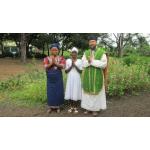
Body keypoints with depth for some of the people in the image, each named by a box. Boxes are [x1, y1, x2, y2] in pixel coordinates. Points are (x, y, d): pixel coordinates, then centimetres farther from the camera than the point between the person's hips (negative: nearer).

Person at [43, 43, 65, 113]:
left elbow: (63, 66, -12)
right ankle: (50, 106, 19)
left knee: (58, 91, 5)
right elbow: (46, 67, -9)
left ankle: (58, 106, 19)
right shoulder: (47, 58, 2)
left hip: (58, 77, 0)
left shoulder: (61, 58, 1)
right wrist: (51, 63, -22)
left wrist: (55, 63, -23)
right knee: (50, 92, 6)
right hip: (50, 77, 0)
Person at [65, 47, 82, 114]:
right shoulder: (68, 60, 5)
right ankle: (71, 107, 18)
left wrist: (75, 65, -13)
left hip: (77, 79, -1)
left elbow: (81, 71, -2)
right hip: (70, 79, 1)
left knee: (76, 92, -1)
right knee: (70, 92, 3)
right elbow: (66, 71, 1)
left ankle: (75, 107, 12)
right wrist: (71, 66, -11)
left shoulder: (79, 61, 3)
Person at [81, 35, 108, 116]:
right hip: (87, 77, 3)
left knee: (96, 92, 5)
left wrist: (92, 61, -17)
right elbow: (84, 64, -3)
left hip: (97, 77, -3)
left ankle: (95, 108, 17)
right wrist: (90, 61, -22)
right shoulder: (86, 53, 7)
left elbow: (104, 64, -14)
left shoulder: (101, 52, -3)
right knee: (87, 91, 8)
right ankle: (87, 107, 21)